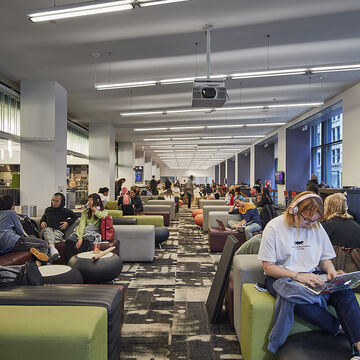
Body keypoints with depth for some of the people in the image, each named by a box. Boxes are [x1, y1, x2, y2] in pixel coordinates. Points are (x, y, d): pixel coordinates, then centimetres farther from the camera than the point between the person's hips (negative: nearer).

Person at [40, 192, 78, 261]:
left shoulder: (66, 211, 19)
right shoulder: (48, 209, 28)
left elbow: (75, 217, 25)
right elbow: (43, 217, 43)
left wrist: (68, 222, 9)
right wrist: (42, 222, 20)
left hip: (58, 231, -1)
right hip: (46, 231, 1)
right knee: (47, 229, -38)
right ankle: (52, 249, -63)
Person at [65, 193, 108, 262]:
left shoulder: (104, 212, 10)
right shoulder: (85, 212, 16)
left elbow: (103, 215, -18)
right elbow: (82, 224, -1)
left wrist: (95, 211, 2)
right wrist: (80, 238, -18)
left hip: (93, 233, -3)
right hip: (82, 232, 3)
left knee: (86, 242, -37)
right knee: (69, 241, -27)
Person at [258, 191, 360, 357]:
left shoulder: (316, 227, 6)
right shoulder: (274, 227, -10)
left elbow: (325, 257, 16)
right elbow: (268, 267, -10)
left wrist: (331, 271, -7)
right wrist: (298, 276, -21)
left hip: (312, 276, 4)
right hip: (282, 277, -4)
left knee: (345, 292, -25)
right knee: (298, 300, -36)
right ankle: (340, 329, -14)